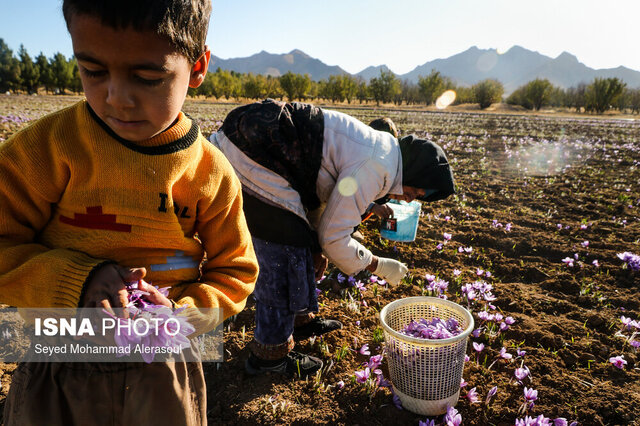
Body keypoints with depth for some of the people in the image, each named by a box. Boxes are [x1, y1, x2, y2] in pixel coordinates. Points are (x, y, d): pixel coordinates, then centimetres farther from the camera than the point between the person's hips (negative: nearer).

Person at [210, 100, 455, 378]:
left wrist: (316, 248, 17)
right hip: (250, 166, -11)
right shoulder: (376, 168, -17)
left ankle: (298, 319, 39)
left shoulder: (376, 146, 14)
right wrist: (379, 266, 2)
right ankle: (270, 353, 14)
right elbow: (334, 238, -12)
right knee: (285, 255, -3)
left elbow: (321, 198, 22)